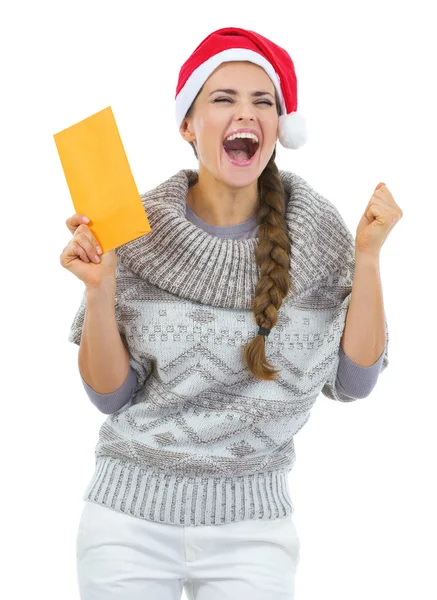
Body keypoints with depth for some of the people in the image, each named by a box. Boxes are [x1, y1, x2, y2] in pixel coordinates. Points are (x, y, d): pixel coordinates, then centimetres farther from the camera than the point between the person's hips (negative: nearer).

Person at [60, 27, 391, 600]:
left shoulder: (317, 230, -5)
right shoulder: (135, 231, -8)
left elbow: (353, 383, -5)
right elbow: (111, 396, -6)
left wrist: (367, 255, -12)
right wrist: (100, 290, -20)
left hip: (252, 523, 1)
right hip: (131, 516, 0)